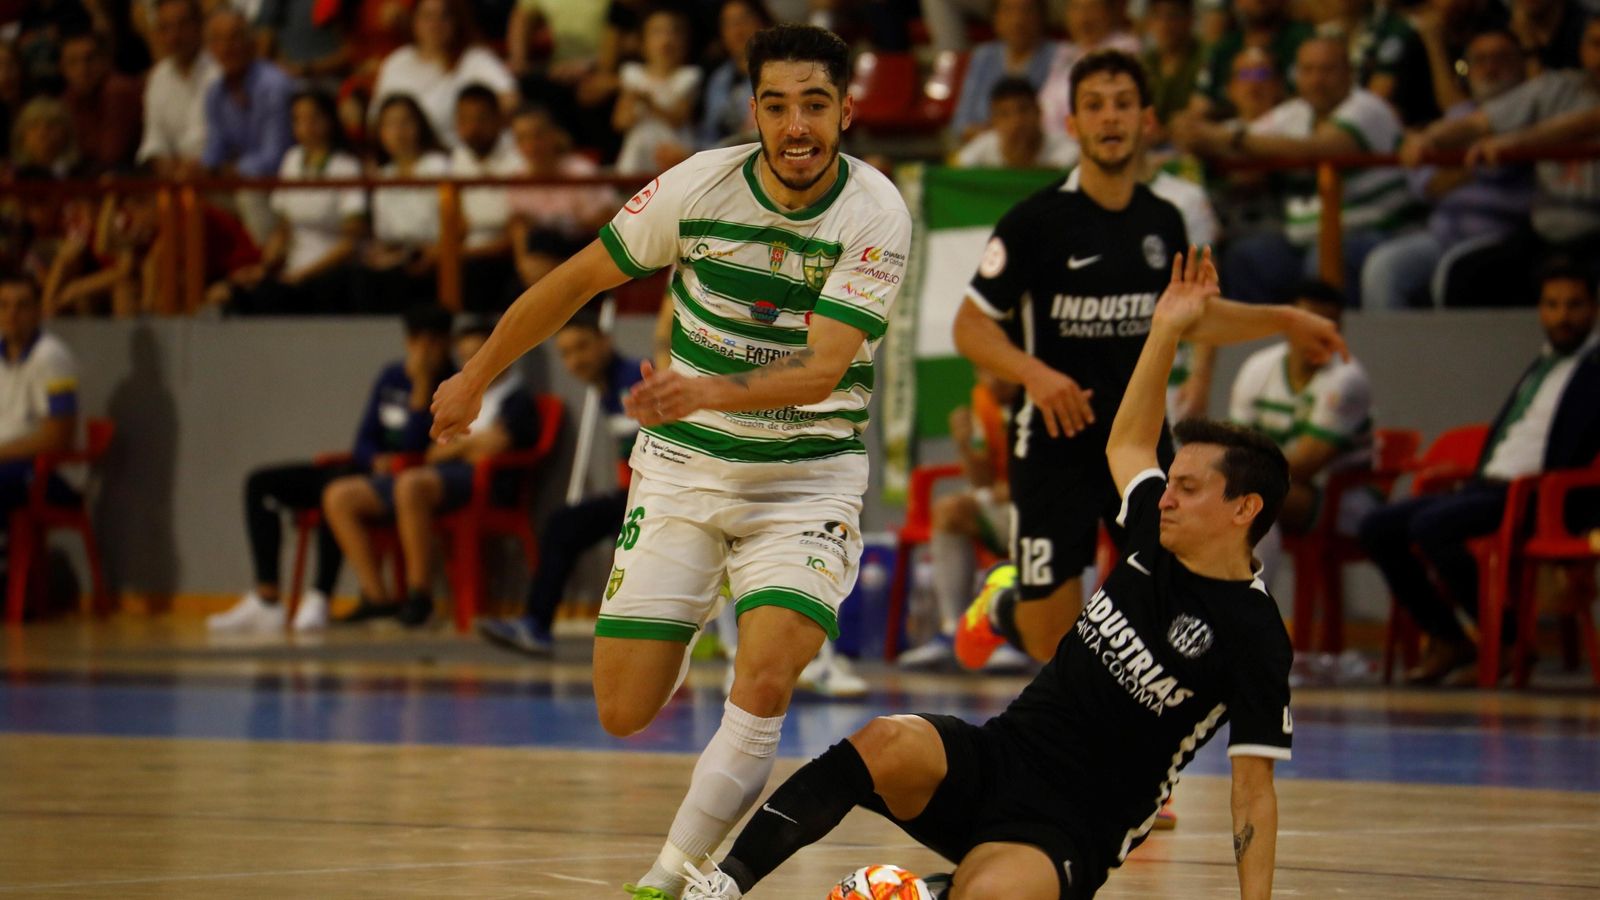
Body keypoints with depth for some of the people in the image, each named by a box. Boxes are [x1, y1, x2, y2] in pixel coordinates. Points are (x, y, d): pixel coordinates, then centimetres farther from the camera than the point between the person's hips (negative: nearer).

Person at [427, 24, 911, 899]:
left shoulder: (876, 215, -16)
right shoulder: (700, 185, -12)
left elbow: (824, 369, -25)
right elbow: (577, 279, 3)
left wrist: (705, 393, -42)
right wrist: (475, 378, 11)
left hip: (808, 475, -2)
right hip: (683, 468, 2)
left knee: (763, 686, -25)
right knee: (624, 714, -1)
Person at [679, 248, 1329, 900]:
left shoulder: (1253, 636, -10)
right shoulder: (1158, 540, 10)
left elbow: (1254, 789, -8)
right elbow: (1125, 445, 31)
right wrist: (1167, 330, 26)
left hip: (1069, 838, -6)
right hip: (992, 758, 6)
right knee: (889, 743, -28)